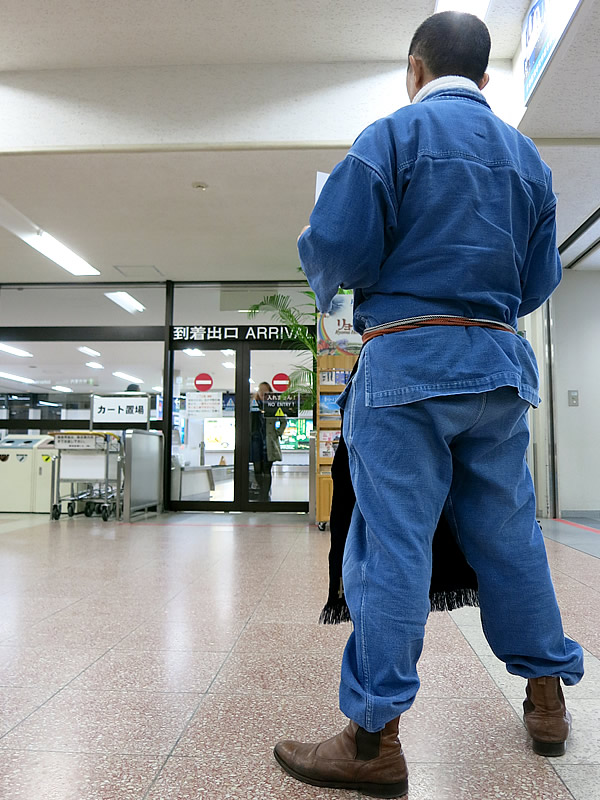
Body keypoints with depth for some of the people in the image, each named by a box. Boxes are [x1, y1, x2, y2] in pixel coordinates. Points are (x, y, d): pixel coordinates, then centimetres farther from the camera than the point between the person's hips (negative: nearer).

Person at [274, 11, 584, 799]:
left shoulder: (395, 133, 0)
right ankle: (548, 697, 28)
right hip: (499, 362, 6)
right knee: (508, 531, 14)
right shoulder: (528, 155, 17)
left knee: (393, 541, -5)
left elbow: (337, 247, -11)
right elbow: (539, 279, 17)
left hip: (409, 358, -6)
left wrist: (331, 283, 10)